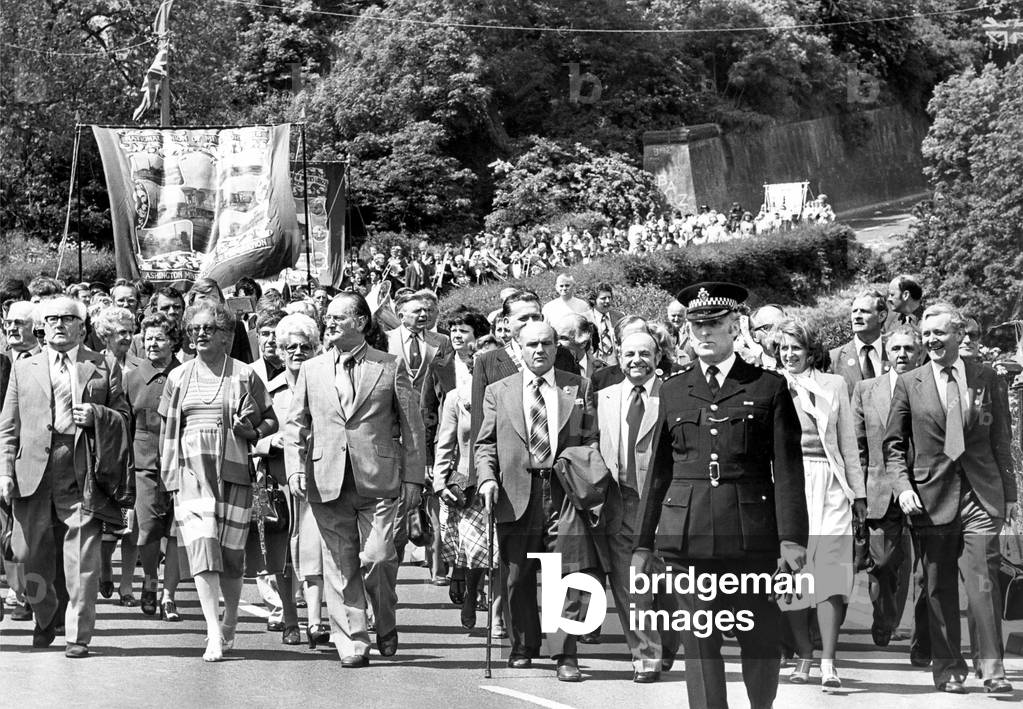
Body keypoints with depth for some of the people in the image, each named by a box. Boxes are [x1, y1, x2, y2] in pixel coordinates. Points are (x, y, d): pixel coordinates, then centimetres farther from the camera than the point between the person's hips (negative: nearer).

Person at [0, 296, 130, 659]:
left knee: (82, 561, -7)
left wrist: (97, 415, -10)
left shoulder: (105, 368, 11)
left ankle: (78, 635, 0)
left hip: (81, 476, -2)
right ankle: (45, 620, 30)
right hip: (34, 475, 2)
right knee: (34, 558, 7)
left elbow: (124, 420, 11)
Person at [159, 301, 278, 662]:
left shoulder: (244, 375, 4)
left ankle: (229, 624, 26)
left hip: (234, 472, -1)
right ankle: (214, 636, -15)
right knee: (202, 551, -12)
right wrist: (170, 477, 9)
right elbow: (168, 431, 16)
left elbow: (271, 421, 11)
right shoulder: (178, 377, 11)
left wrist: (252, 432, -10)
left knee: (231, 554, 3)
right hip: (192, 472, 1)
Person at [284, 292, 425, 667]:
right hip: (328, 481, 3)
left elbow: (412, 426, 6)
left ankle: (386, 628, 14)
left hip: (379, 481, -2)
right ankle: (353, 643, 7)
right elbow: (295, 425, 14)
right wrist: (296, 468, -1)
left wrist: (413, 478, 1)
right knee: (340, 565, 1)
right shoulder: (311, 370, 13)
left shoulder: (390, 367, 6)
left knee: (377, 559, -11)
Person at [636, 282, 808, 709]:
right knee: (699, 642, 0)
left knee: (761, 638, 4)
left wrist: (792, 538, -10)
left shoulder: (769, 387, 4)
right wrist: (644, 542, 12)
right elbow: (659, 471, 15)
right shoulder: (673, 391, 12)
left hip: (752, 534, -2)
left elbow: (788, 469, -1)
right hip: (688, 537, 2)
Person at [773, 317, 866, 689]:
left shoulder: (834, 385, 12)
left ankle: (828, 662, -11)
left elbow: (848, 443, 14)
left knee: (829, 571, -9)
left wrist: (857, 491, 11)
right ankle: (803, 657, 8)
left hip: (829, 486, 0)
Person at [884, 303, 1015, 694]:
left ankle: (991, 666, -4)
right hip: (931, 497, 1)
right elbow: (893, 444, 8)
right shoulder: (908, 383, 5)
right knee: (938, 587, 5)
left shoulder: (987, 379, 6)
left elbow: (1001, 441, 10)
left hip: (981, 495, -1)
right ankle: (947, 668, 13)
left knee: (983, 581, -8)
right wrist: (903, 486, -6)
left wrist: (1009, 493, 9)